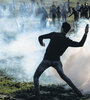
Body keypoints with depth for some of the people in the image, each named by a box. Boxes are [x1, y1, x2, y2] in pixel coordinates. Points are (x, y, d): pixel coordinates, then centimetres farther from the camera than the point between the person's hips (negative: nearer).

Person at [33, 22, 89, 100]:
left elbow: (40, 37, 2)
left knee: (36, 77, 11)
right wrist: (86, 33, 4)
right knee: (63, 76, 28)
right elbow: (80, 44, -1)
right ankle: (78, 92, 19)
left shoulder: (54, 34, -6)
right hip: (56, 61, 2)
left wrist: (41, 43, 26)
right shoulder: (67, 41, -6)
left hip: (46, 60, -2)